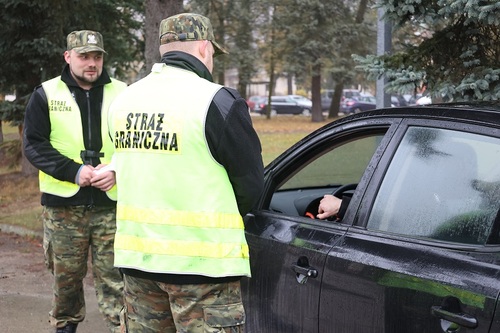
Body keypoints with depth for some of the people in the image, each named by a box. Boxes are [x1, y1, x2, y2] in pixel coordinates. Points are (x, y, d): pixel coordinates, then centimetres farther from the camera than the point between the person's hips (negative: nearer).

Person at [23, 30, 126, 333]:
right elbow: (34, 145, -3)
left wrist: (116, 171, -12)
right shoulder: (46, 95, 3)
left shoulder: (121, 93, 6)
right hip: (64, 205, 0)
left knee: (114, 276, -3)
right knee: (66, 274, 11)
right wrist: (74, 171, -15)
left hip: (112, 204, 0)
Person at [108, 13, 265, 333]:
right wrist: (226, 217, 12)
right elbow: (252, 185, -7)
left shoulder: (124, 100, 8)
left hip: (136, 257, 7)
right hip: (202, 261, -6)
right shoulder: (217, 101, -13)